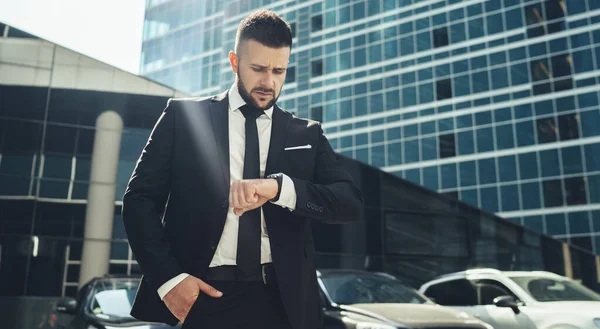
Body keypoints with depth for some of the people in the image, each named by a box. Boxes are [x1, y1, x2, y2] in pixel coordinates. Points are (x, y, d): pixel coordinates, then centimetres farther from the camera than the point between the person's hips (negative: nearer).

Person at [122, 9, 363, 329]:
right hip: (203, 294, -1)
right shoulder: (184, 115, 3)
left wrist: (278, 186, -22)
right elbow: (139, 198, 2)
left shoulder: (306, 135, 7)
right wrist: (168, 276, -11)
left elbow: (351, 202, -5)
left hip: (281, 300, 2)